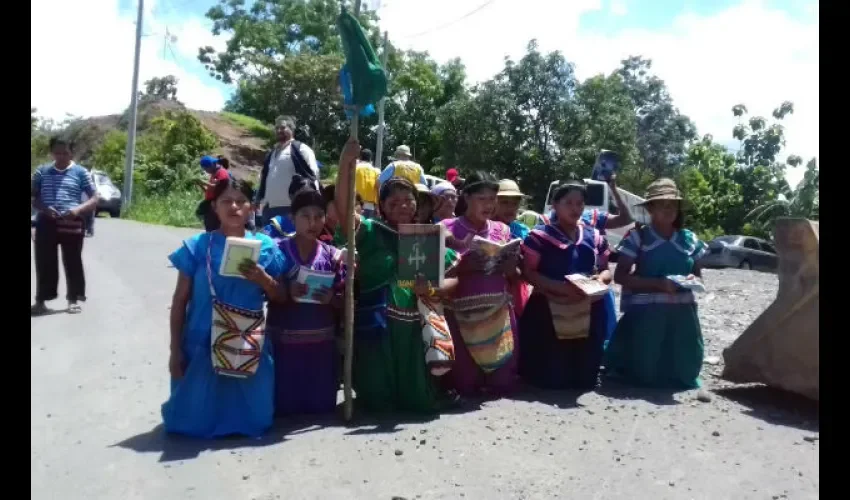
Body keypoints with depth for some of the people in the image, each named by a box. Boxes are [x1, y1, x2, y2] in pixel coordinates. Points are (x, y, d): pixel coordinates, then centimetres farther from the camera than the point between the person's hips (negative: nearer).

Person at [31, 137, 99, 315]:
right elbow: (33, 197, 10)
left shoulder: (81, 172, 2)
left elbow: (95, 199, 1)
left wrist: (78, 209, -17)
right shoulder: (42, 171, 9)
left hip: (72, 224, -2)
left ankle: (74, 299, 14)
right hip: (46, 223, 2)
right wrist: (44, 208, -11)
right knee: (44, 263, 6)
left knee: (73, 262, 3)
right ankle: (41, 300, 16)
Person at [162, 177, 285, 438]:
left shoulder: (265, 246, 0)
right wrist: (175, 349, -2)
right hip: (202, 345, -1)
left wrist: (263, 279, -14)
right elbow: (180, 301, 0)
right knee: (194, 419, 4)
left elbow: (281, 298, 7)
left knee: (253, 419, 5)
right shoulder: (197, 246, -5)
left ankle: (241, 422, 39)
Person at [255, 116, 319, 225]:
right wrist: (258, 199, 23)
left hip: (291, 208, -8)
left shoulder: (301, 149, -3)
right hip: (270, 207, 8)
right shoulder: (272, 153, 21)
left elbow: (312, 175, -8)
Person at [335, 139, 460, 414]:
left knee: (418, 399, 11)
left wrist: (432, 290, -13)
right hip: (375, 326, -3)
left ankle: (412, 399, 45)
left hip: (411, 326, 3)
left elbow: (455, 277, 8)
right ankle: (380, 400, 39)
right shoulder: (371, 232, -1)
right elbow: (342, 205, -17)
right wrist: (346, 163, -28)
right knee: (377, 399, 5)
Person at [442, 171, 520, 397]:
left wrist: (511, 266, -10)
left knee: (504, 383, 1)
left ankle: (498, 380, 33)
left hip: (499, 311, 3)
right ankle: (468, 377, 29)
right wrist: (463, 266, -20)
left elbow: (514, 276, 13)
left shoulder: (502, 229, 10)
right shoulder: (448, 228, -1)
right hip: (462, 312, -3)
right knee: (465, 386, -4)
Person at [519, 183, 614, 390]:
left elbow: (605, 270, 17)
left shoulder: (595, 237, 11)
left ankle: (581, 380, 40)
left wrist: (600, 278, -8)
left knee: (585, 377, 11)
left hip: (587, 312, 5)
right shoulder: (540, 236, -5)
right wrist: (561, 287, -21)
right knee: (550, 377, -4)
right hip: (548, 311, -4)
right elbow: (528, 272, -8)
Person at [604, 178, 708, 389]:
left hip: (681, 313, 4)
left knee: (683, 369, 9)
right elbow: (620, 276, -9)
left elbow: (697, 275, 18)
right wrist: (658, 284, -19)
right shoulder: (638, 237, -4)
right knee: (643, 370, 0)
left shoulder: (689, 239, 8)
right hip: (646, 312, -4)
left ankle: (678, 379, 43)